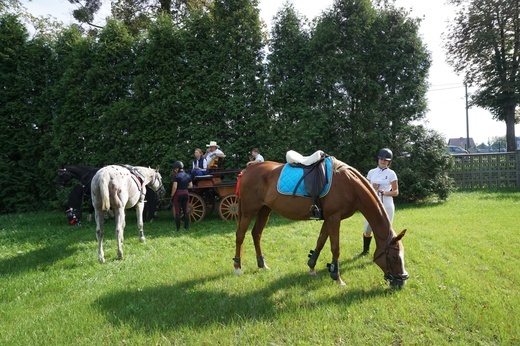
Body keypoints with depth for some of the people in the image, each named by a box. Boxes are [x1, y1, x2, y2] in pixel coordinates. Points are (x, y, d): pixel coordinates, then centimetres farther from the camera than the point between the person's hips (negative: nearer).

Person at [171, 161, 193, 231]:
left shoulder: (176, 176, -13)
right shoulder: (188, 176, 3)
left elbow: (174, 187, -19)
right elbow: (191, 186, 6)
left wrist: (172, 195, -9)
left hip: (178, 193, -5)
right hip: (185, 193, 5)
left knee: (177, 211, 4)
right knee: (186, 210, 14)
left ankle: (178, 227, 6)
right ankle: (187, 226, 17)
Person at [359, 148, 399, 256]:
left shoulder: (391, 174, -2)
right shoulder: (371, 172, 7)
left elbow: (396, 192, -2)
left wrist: (385, 192, -19)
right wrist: (372, 188, -13)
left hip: (387, 206, -3)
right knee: (367, 230, 8)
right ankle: (365, 250, 28)